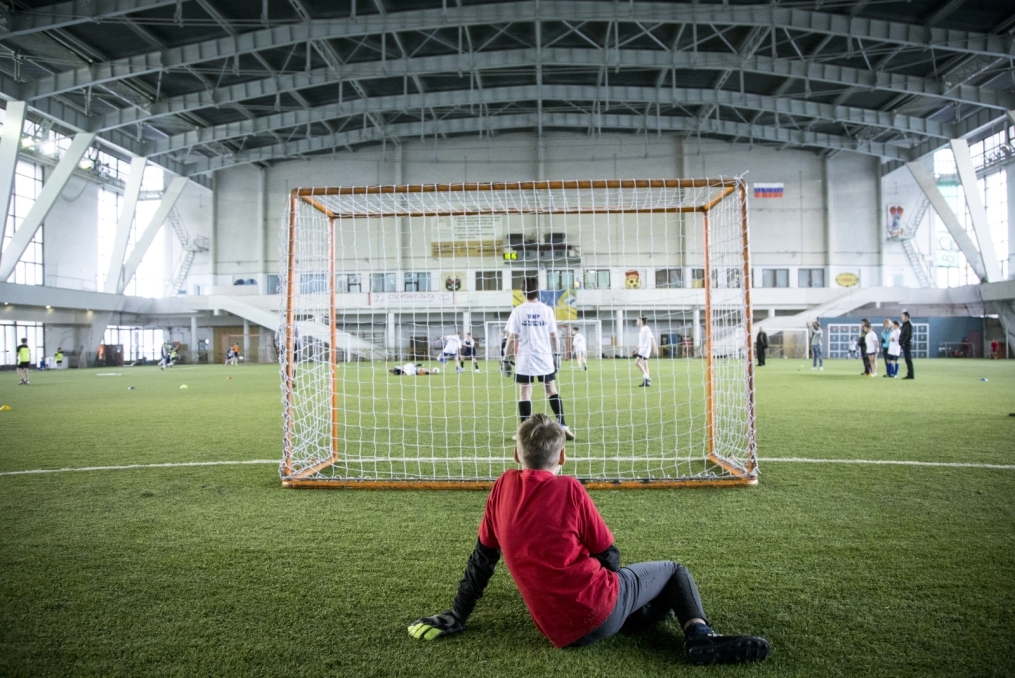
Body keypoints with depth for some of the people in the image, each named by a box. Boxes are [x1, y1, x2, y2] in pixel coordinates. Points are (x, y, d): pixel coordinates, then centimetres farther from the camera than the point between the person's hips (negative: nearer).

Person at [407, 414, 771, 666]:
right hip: (599, 611, -6)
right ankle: (700, 638, -5)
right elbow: (609, 555, -3)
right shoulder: (568, 488, -12)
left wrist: (457, 616, 18)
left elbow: (482, 558, 7)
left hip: (558, 631, 6)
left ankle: (641, 613, 14)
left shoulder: (503, 487, 0)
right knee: (675, 570, 13)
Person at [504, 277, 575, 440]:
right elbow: (553, 336, 4)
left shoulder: (518, 311, -4)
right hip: (545, 358, 2)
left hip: (524, 359, -2)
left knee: (524, 393, 2)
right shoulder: (547, 310, 1)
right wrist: (557, 355, 14)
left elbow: (512, 338, -4)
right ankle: (562, 424, 6)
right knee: (552, 390, 11)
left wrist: (506, 359, 1)